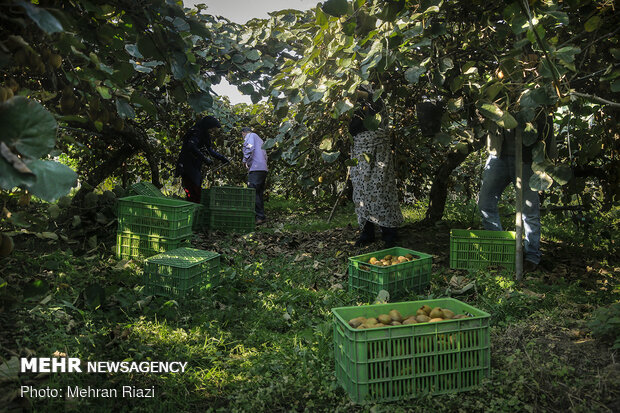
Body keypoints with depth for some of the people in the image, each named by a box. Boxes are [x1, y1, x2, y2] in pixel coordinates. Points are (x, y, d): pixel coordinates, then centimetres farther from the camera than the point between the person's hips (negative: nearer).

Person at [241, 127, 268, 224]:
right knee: (259, 193, 10)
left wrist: (246, 161, -4)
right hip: (264, 169, 9)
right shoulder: (259, 139, 32)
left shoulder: (250, 136, 7)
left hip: (256, 169, -9)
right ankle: (262, 216, 9)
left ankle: (260, 217, -17)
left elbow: (249, 148, -13)